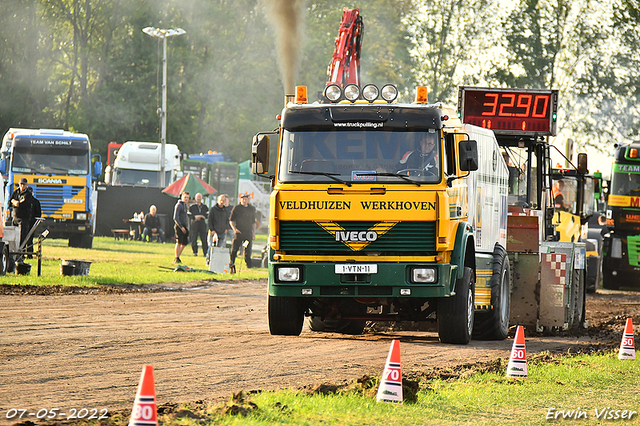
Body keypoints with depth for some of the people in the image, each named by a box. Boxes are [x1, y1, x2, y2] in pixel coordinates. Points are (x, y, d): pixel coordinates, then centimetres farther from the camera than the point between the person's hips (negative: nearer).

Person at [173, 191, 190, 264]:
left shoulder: (185, 205, 18)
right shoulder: (179, 205, -8)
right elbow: (175, 218, -14)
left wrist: (187, 227, 15)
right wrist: (181, 227, -18)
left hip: (185, 227, 8)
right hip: (179, 226, -8)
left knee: (184, 243, 7)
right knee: (179, 243, -9)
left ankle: (178, 257, 17)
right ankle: (176, 258, -6)